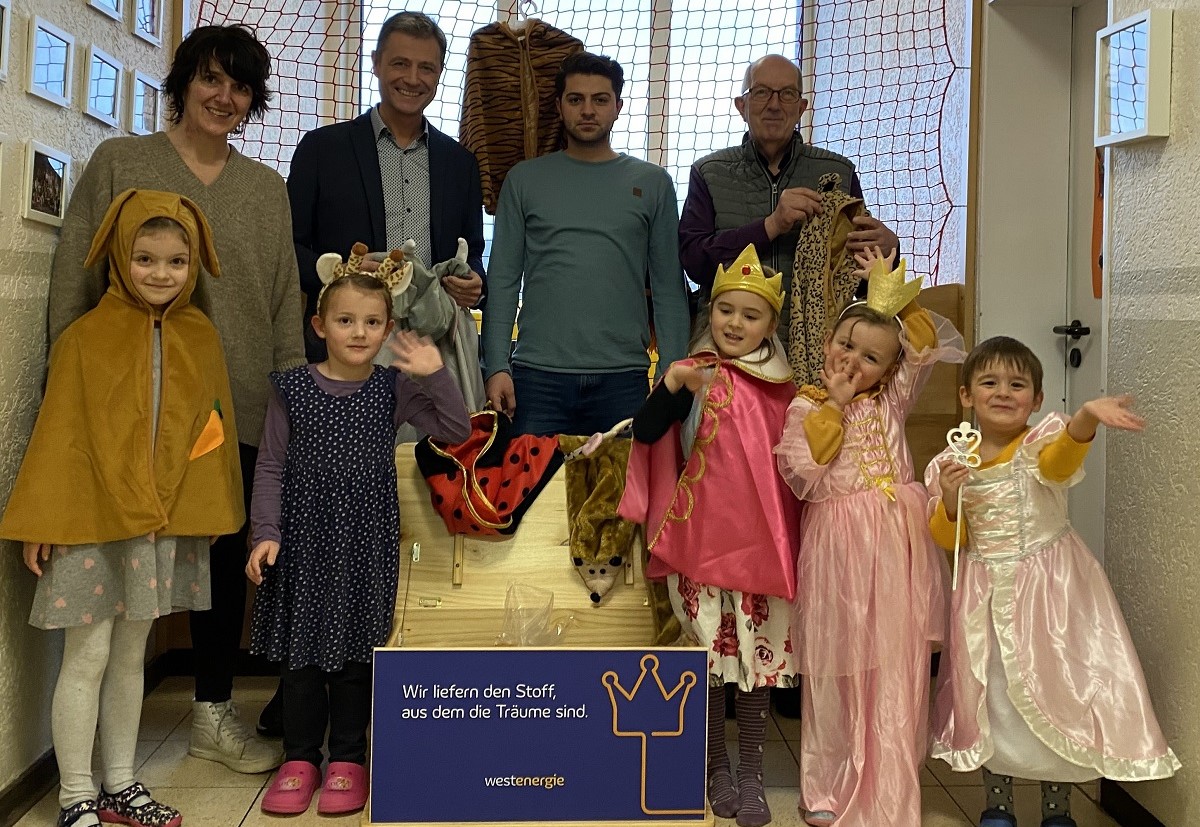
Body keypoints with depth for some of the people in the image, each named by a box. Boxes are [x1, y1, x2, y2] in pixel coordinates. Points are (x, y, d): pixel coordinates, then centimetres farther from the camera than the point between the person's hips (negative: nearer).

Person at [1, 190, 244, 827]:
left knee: (130, 656, 15)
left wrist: (207, 514, 8)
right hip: (91, 521, -4)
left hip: (166, 525, 4)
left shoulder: (200, 338, 4)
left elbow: (215, 427, 8)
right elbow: (58, 435, -7)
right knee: (87, 658, 4)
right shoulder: (85, 338, -8)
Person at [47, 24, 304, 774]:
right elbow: (73, 282, 4)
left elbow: (286, 301, 12)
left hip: (236, 407, 3)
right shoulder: (119, 163, 5)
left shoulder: (268, 189, 13)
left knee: (226, 555, 9)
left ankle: (215, 713, 24)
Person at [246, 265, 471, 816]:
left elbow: (457, 432, -5)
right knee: (299, 648, 8)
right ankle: (300, 756, 23)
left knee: (355, 648, 9)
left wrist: (436, 375, -16)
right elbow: (270, 468, 1)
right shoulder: (293, 389, -1)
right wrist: (266, 533, -7)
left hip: (366, 542, 0)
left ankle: (347, 759, 22)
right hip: (303, 539, 0)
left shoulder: (394, 389, 1)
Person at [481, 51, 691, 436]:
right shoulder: (524, 180, 9)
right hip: (538, 378, 0)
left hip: (624, 379, 0)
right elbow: (503, 280, 5)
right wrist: (496, 367, -5)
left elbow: (669, 287, 6)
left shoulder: (653, 183, 9)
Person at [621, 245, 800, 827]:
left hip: (762, 540, 3)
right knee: (709, 659, 6)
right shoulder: (695, 375, -2)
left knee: (758, 658, 8)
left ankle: (752, 776, 22)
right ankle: (718, 771, 24)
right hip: (701, 536, -2)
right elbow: (645, 432, -15)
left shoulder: (783, 388, 7)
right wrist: (671, 384, -28)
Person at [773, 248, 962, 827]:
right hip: (836, 545, -2)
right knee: (836, 662, 5)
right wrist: (833, 406, -11)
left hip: (895, 543, 3)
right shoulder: (805, 406, 1)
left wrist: (894, 296, -2)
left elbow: (936, 345, 4)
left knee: (895, 664, 4)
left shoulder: (892, 400, 10)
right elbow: (801, 477, -13)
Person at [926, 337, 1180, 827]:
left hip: (1049, 589, -2)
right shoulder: (949, 465, 0)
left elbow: (1061, 457, -35)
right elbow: (947, 540, 2)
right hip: (987, 597, 2)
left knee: (1055, 686, 3)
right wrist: (949, 500, -19)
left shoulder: (1042, 443, -9)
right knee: (991, 694, 9)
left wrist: (1087, 417, -56)